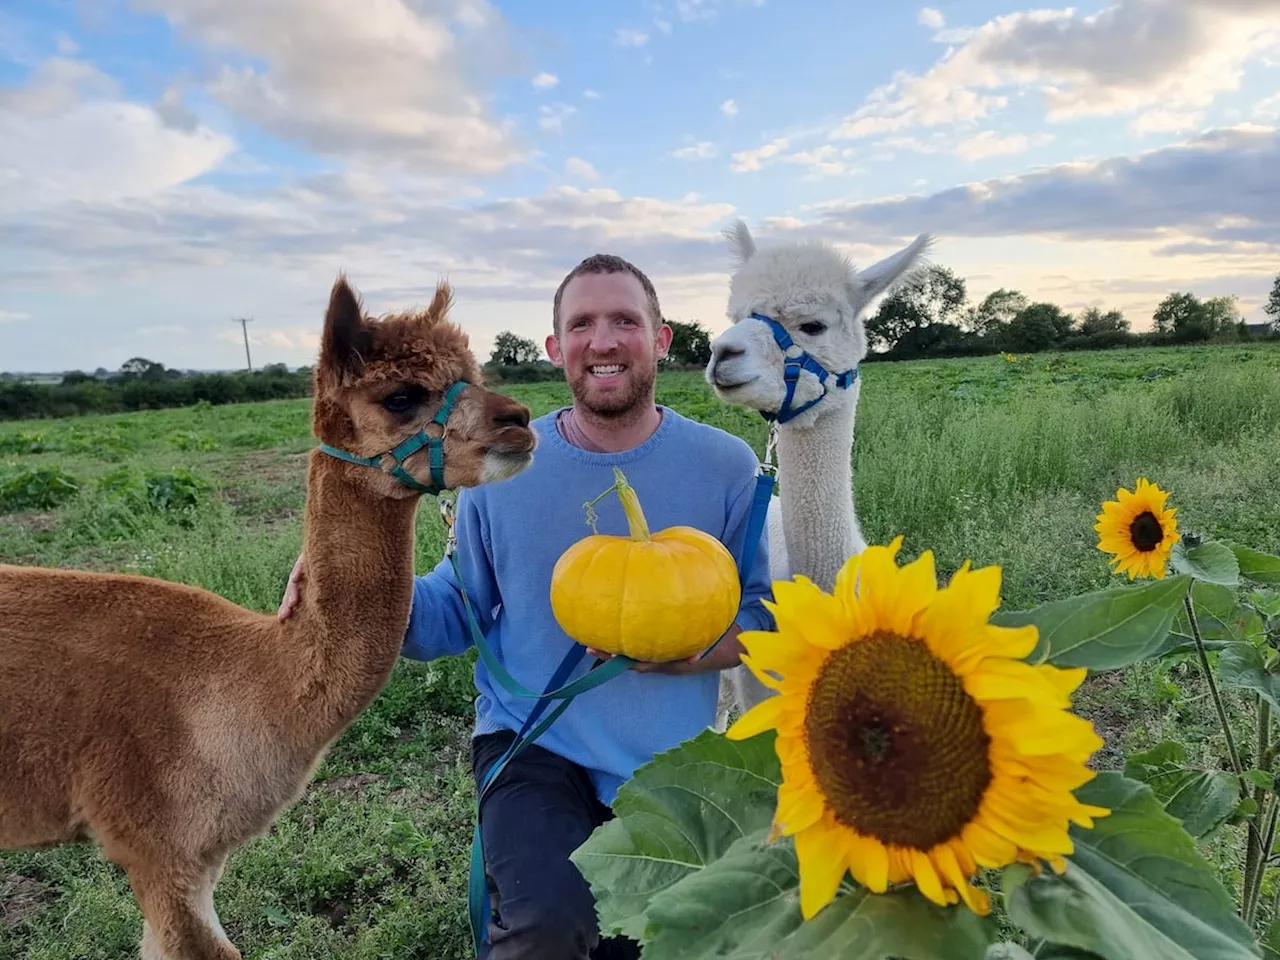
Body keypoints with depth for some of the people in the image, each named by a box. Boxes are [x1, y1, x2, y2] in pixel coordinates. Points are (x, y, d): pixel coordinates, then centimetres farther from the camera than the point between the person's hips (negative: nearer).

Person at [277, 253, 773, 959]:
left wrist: (680, 650, -24)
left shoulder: (726, 465, -7)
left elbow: (766, 615, -4)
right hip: (533, 744, -1)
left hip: (671, 767, 2)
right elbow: (457, 610, -1)